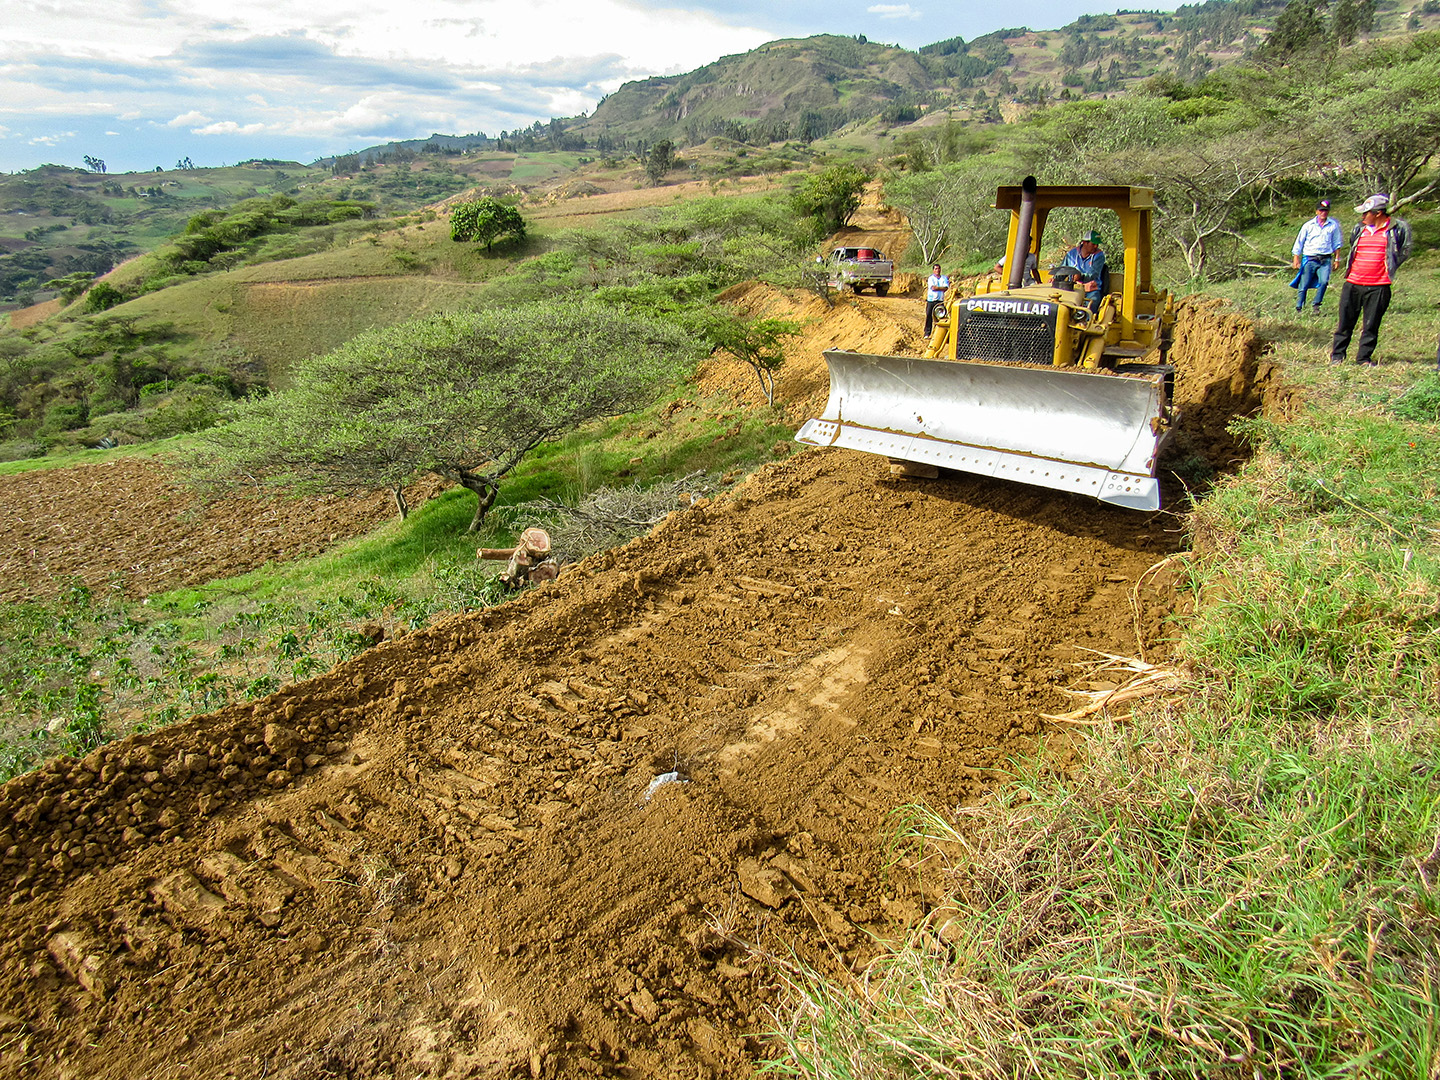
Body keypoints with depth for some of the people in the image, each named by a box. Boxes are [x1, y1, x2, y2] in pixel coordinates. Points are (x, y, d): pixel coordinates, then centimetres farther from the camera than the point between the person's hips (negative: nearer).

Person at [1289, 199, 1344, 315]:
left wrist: (1337, 259, 12)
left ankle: (1316, 306, -8)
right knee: (1303, 285, -4)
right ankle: (1298, 309, 8)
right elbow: (1299, 242, 9)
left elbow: (1337, 243, 16)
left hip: (1325, 260, 1)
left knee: (1324, 281, -20)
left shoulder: (1333, 225, 9)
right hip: (1309, 259, -1)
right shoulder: (1308, 225, 5)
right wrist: (1296, 259, 3)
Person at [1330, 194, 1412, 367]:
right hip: (1352, 285, 2)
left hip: (1378, 287, -2)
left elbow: (1404, 252, 10)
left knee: (1371, 325, 4)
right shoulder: (1358, 230, 8)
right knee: (1345, 322, 5)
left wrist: (1389, 268, 8)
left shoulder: (1397, 229, -2)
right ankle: (1337, 355, 14)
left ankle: (1364, 357, 13)